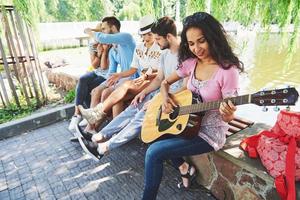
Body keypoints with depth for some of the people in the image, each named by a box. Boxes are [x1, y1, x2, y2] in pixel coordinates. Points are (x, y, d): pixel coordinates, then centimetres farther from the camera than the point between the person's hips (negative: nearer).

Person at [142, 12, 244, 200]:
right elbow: (166, 82, 10)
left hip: (211, 132, -7)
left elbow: (228, 117, -15)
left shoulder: (227, 70, -20)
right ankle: (185, 168, 18)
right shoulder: (191, 62, -1)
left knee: (154, 152, -16)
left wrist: (228, 113, -38)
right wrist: (165, 98, -11)